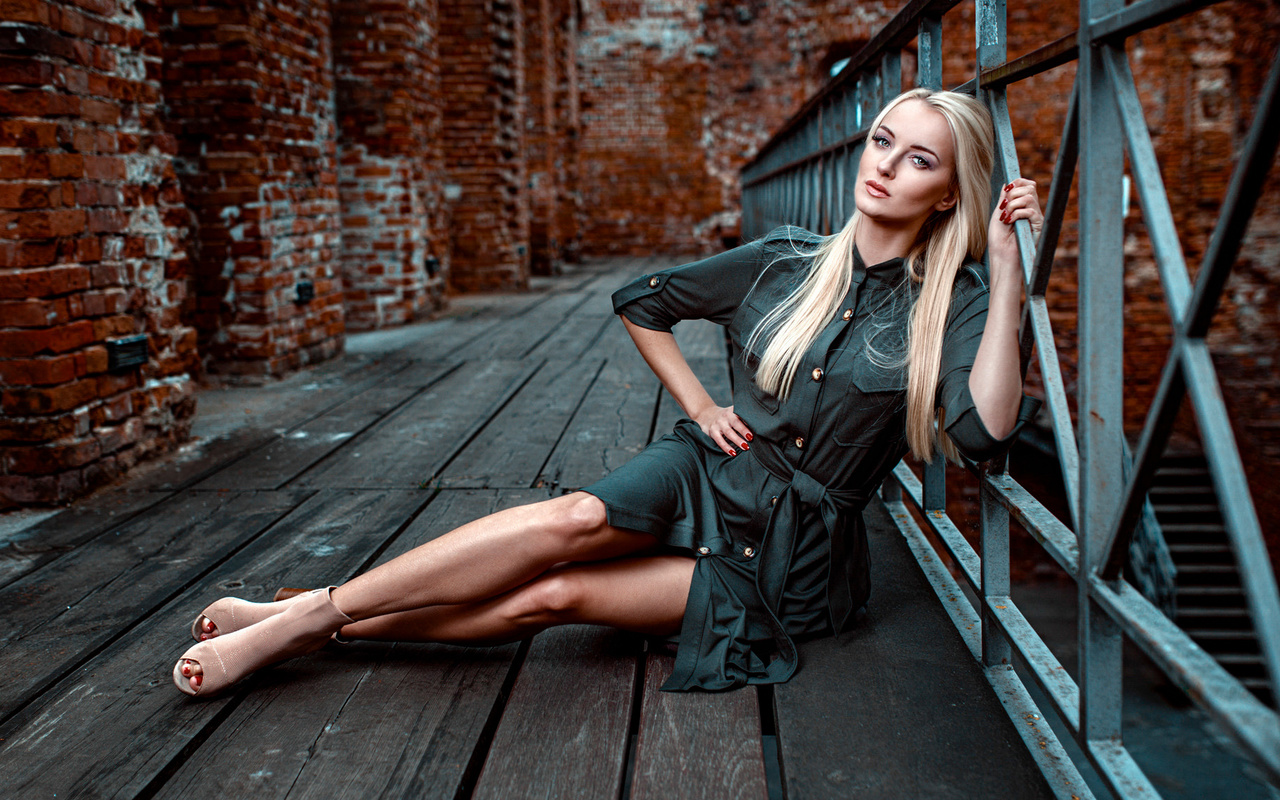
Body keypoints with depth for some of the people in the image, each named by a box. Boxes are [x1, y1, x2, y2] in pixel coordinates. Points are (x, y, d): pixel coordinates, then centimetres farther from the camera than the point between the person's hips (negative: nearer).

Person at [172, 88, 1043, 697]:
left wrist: (1007, 272, -21)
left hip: (797, 553, -2)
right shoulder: (785, 260, 3)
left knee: (552, 595, -23)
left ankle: (316, 625, -16)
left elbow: (985, 428, -23)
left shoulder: (952, 302, -4)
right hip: (710, 474, 2)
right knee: (574, 519, -31)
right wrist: (699, 407, 4)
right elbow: (641, 302, 14)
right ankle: (299, 614, -24)